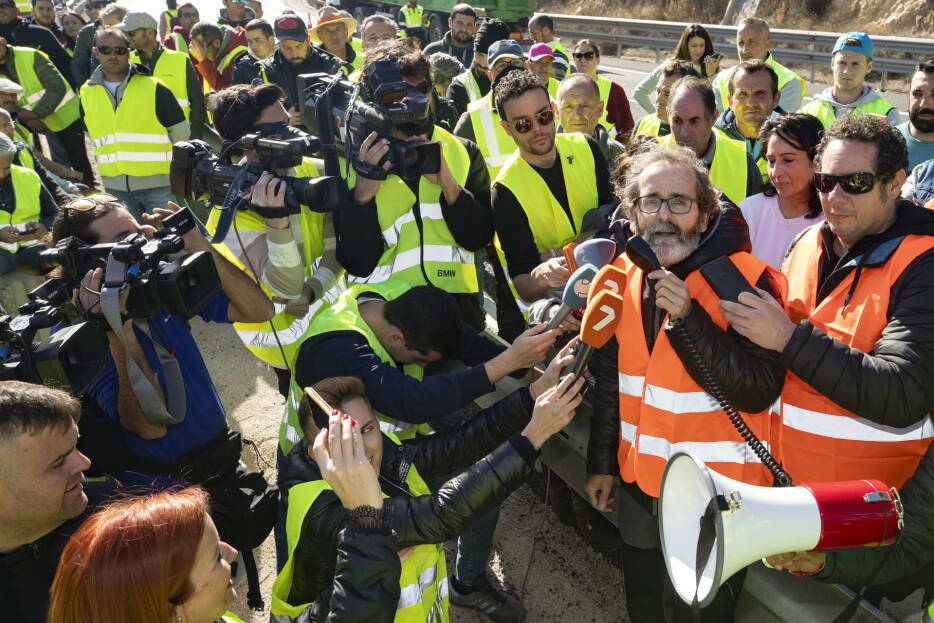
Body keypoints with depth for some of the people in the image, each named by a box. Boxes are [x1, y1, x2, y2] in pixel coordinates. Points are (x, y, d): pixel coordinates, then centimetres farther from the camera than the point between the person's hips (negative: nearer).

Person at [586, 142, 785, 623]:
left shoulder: (748, 279, -18)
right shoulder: (625, 274, -1)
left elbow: (759, 391, -24)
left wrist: (687, 320, -33)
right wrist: (601, 461, 11)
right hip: (639, 482, 5)